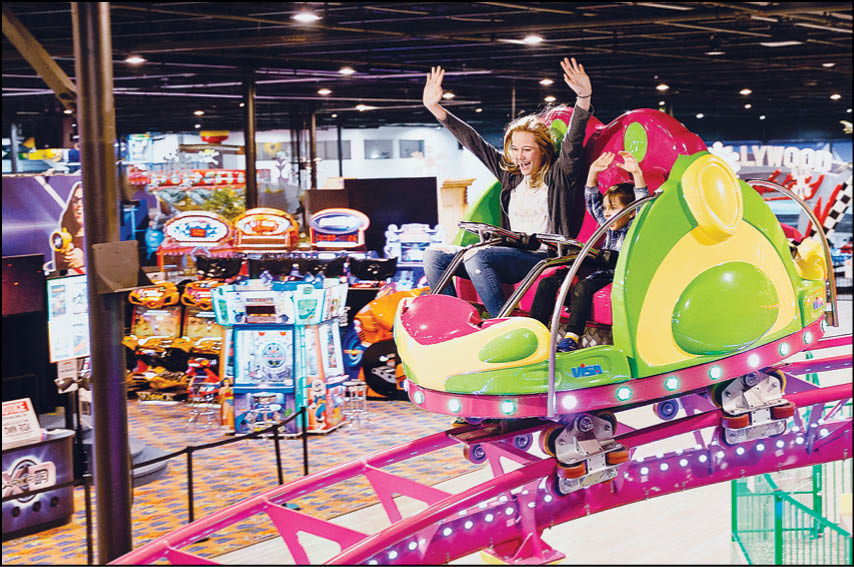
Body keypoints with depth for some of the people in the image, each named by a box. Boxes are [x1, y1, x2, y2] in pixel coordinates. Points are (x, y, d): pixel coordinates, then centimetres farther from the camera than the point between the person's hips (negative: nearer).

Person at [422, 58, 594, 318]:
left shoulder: (559, 175, 2)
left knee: (476, 255, -32)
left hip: (545, 257, -7)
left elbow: (573, 141, -14)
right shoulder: (511, 174, 19)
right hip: (511, 256, 7)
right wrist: (435, 108, 22)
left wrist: (584, 97, -31)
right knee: (435, 255, -6)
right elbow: (474, 142, 22)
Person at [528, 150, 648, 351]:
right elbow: (592, 201, 26)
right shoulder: (610, 227, 21)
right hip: (597, 271, 8)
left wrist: (637, 174, -24)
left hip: (616, 276, -8)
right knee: (548, 282, -8)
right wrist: (593, 172, 18)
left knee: (581, 287, -36)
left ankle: (572, 337, -39)